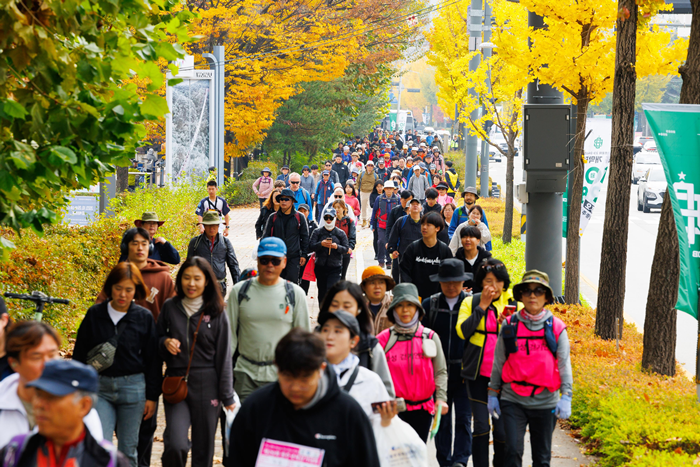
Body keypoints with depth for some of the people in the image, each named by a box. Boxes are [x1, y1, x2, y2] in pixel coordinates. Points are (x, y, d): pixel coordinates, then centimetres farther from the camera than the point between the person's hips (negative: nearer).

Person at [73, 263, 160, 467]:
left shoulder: (144, 317, 0)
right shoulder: (95, 314, 3)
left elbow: (152, 359, 4)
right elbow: (80, 354, 9)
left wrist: (152, 396, 2)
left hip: (133, 388, 0)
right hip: (100, 388, 1)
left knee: (128, 449, 6)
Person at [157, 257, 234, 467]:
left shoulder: (216, 313, 1)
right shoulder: (170, 308, 5)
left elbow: (223, 357, 3)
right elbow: (158, 339, 17)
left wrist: (227, 396, 0)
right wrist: (165, 343, -8)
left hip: (207, 386, 0)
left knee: (203, 449, 5)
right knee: (176, 444, -16)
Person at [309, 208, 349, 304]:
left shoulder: (341, 233, 6)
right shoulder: (317, 232, 7)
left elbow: (346, 249, 2)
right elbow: (311, 246, -3)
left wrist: (337, 246, -18)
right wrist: (321, 244, -22)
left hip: (335, 268, -2)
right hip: (320, 267, 2)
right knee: (322, 292, 9)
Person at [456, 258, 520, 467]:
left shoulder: (514, 304, 5)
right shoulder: (471, 303, 5)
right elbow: (462, 331, -9)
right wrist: (482, 307, -12)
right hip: (478, 373, 0)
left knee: (502, 428, 0)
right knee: (481, 425, -2)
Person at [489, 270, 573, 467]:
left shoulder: (556, 328, 1)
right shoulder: (510, 325, 3)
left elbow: (564, 364, 0)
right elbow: (498, 362, 9)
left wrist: (566, 397, -9)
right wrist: (493, 393, 9)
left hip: (545, 401, 0)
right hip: (513, 401, 0)